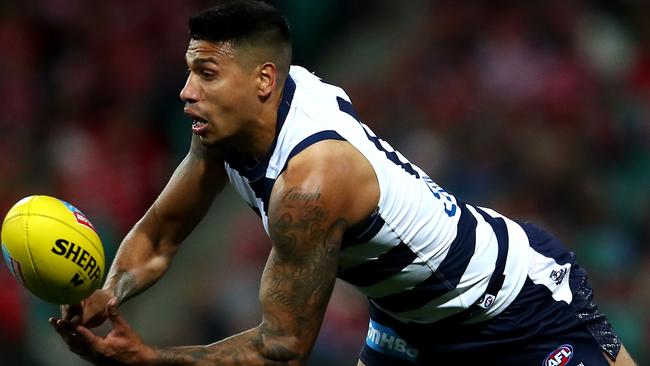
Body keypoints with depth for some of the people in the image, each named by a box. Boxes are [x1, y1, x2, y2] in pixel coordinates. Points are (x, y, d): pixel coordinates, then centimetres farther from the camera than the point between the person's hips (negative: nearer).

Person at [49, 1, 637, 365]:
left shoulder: (312, 180, -37)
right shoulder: (227, 122, -12)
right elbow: (158, 238, -1)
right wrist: (107, 298, -22)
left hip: (530, 301, -9)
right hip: (415, 313, 9)